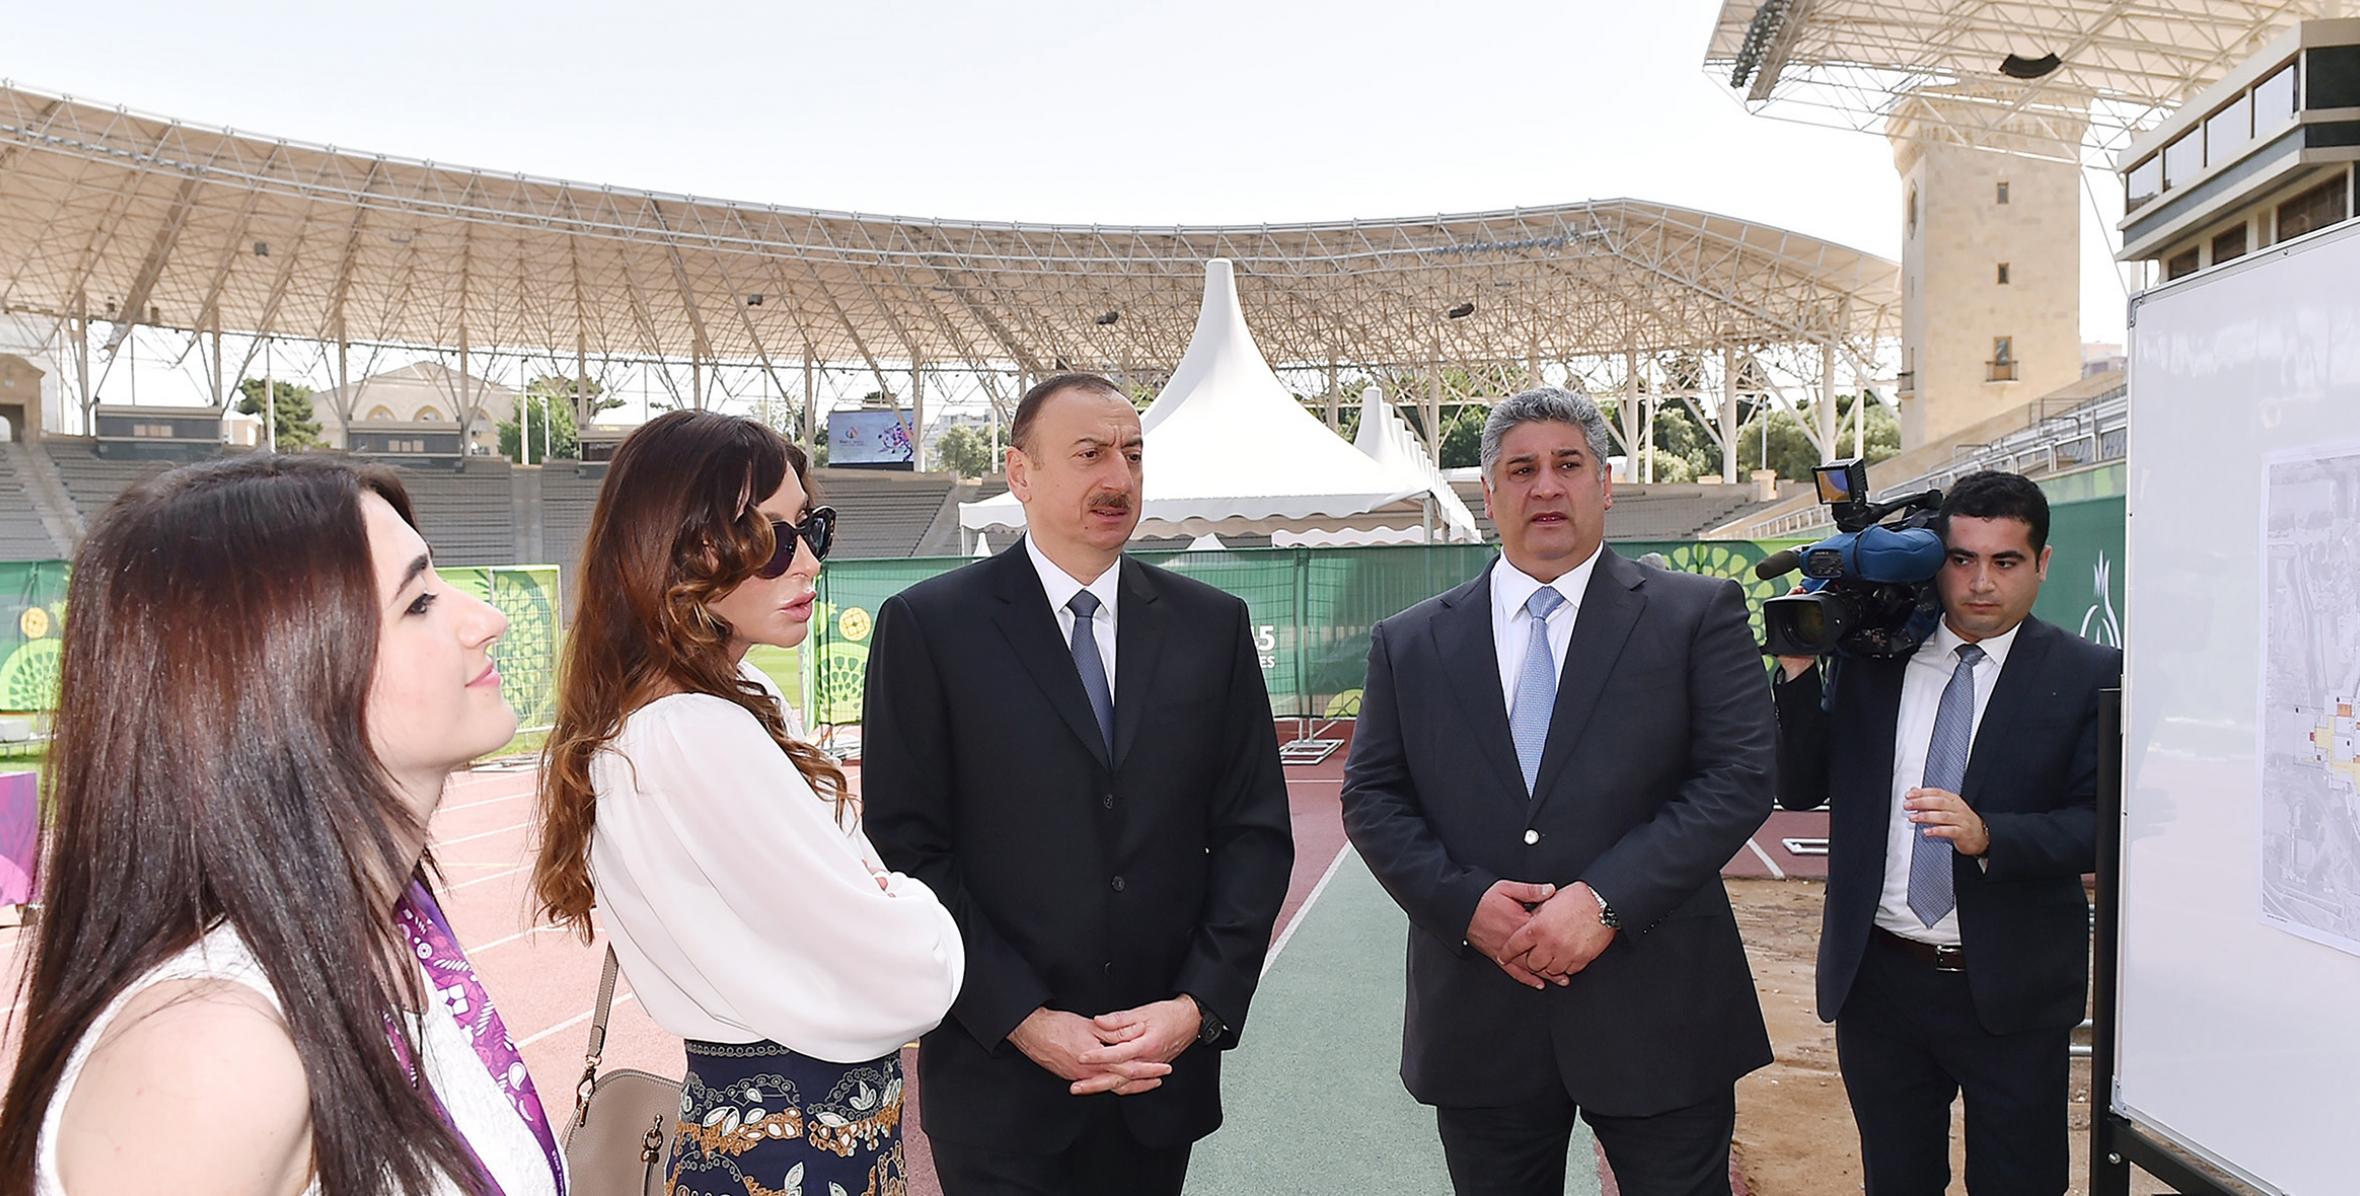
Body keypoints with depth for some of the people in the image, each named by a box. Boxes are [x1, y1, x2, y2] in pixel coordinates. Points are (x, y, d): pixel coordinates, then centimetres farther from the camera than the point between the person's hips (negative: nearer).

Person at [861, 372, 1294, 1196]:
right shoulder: (927, 626, -5)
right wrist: (1023, 1020, -12)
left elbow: (1255, 832, 3)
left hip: (1166, 1066, 3)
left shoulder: (1212, 626, 4)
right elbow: (906, 849, -7)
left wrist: (1200, 1006, -7)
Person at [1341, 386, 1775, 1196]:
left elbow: (1740, 775, -7)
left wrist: (1606, 899, -16)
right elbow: (1371, 797, 5)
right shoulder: (1409, 643, 7)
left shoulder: (1698, 614, 1)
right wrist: (1466, 902, -12)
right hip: (1477, 1025, 2)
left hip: (1654, 1013, -1)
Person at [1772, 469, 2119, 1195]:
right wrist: (1800, 671, -9)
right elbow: (1799, 789, 2)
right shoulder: (1868, 659, 3)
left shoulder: (2087, 676, -4)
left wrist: (1989, 835, -26)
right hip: (1876, 979, 3)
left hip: (2012, 995, -2)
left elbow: (2102, 824, -9)